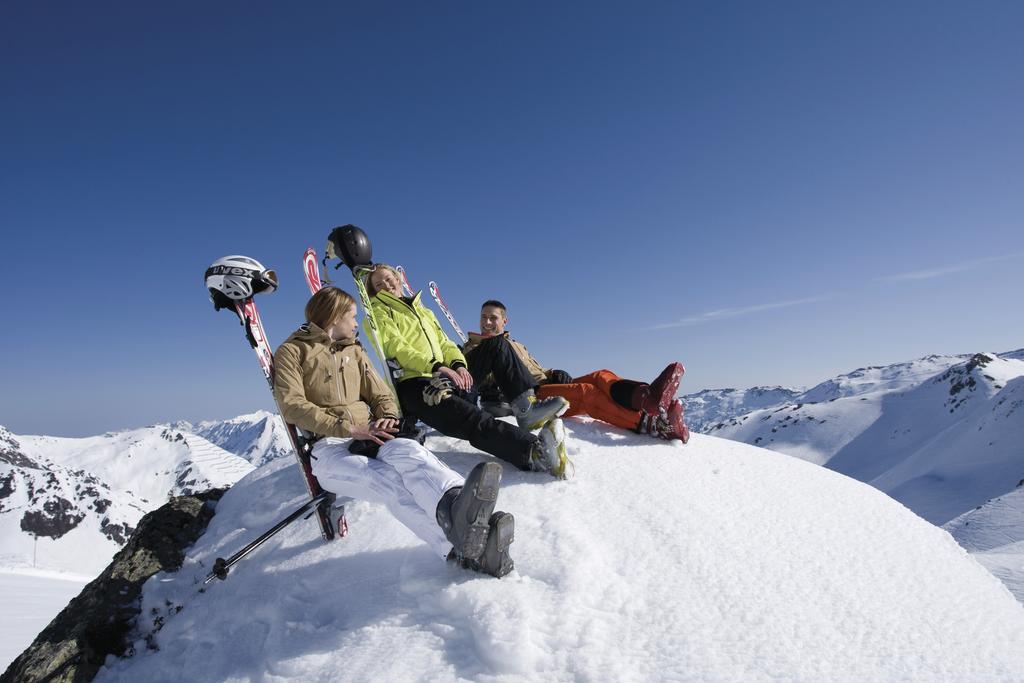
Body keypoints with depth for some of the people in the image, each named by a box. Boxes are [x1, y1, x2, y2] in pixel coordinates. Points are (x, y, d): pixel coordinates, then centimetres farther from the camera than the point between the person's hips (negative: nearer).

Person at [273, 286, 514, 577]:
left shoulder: (354, 351, 28)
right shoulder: (292, 352, 10)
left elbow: (381, 395, 22)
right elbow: (292, 406, -6)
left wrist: (387, 417, -3)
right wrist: (348, 428, -18)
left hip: (368, 438, 4)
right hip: (328, 446, -4)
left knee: (406, 450, -34)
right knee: (390, 481, -35)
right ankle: (466, 550, -59)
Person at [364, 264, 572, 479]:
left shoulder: (423, 311, 30)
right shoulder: (378, 312, 9)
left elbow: (443, 343, 19)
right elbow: (396, 347, -8)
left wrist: (458, 364, -6)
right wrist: (437, 367, -21)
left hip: (447, 377, 7)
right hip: (414, 383, -7)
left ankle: (526, 407, -17)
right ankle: (534, 452, -58)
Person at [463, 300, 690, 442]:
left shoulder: (516, 345, 36)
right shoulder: (472, 349, 18)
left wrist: (555, 375, 9)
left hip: (544, 386, 7)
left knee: (600, 377, -19)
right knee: (586, 392, -31)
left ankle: (646, 397, -51)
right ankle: (648, 423, -50)